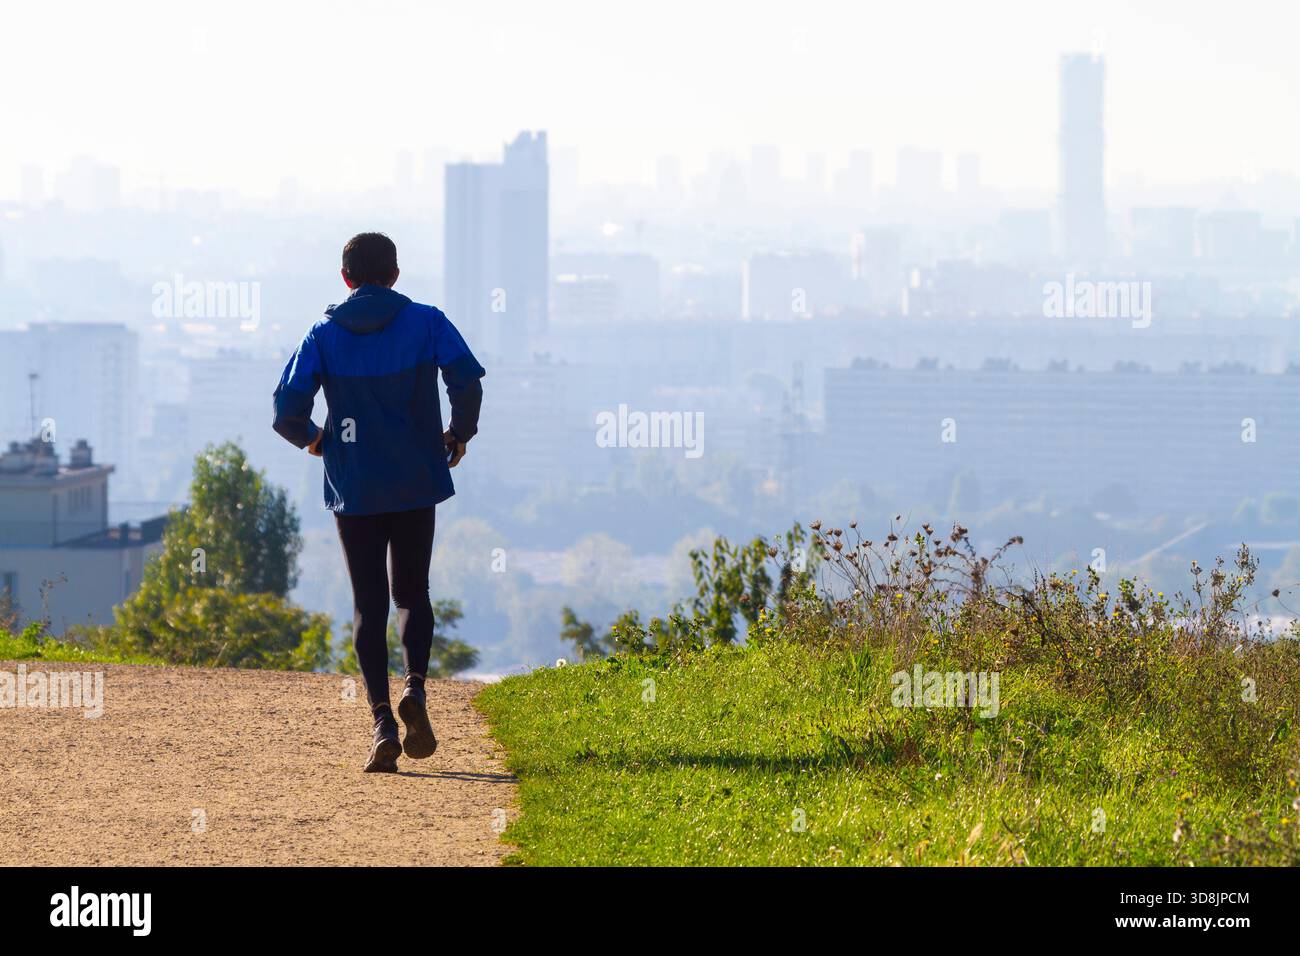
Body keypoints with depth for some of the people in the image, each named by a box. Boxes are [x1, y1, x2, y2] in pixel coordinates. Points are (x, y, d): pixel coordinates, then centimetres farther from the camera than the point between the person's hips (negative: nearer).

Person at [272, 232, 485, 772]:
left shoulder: (324, 335, 0)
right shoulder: (426, 323, -1)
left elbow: (286, 411, -7)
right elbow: (467, 381, -13)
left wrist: (311, 439, 14)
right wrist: (460, 434, 4)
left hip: (353, 489, 0)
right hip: (416, 484, 0)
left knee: (369, 605, 4)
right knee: (412, 594, 14)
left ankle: (382, 720, -9)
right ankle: (416, 687, -12)